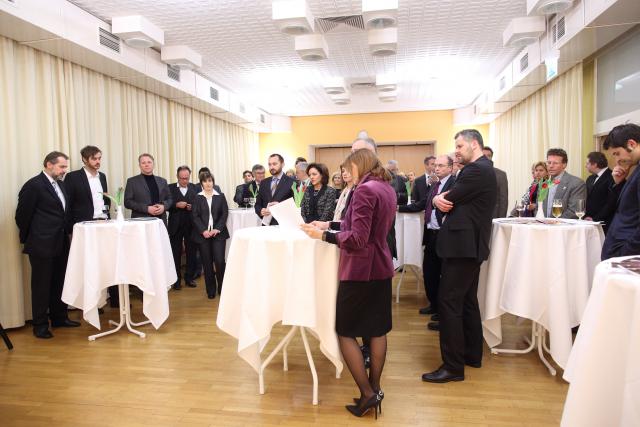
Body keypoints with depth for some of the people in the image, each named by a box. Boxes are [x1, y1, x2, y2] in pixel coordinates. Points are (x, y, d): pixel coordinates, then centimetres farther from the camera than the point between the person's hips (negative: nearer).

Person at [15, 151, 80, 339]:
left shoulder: (60, 184, 12)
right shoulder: (33, 185, -12)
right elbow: (22, 215, -8)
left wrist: (66, 233, 10)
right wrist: (28, 239, 0)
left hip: (61, 243, 7)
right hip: (41, 244, -7)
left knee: (59, 283, 15)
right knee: (41, 285, 4)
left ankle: (59, 317, 28)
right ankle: (40, 324, 15)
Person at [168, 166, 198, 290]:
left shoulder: (194, 188, 6)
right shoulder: (170, 188, 2)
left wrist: (192, 207, -15)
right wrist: (176, 205, -18)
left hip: (191, 224, 1)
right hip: (176, 225, -1)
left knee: (191, 252, 7)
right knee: (176, 253, 6)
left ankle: (189, 277, 20)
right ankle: (176, 279, 15)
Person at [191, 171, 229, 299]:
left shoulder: (220, 196, 7)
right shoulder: (197, 198, 6)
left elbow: (224, 214, 3)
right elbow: (194, 216, 1)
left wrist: (217, 229, -9)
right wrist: (203, 231, -11)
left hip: (219, 233, 0)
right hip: (202, 234, 1)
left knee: (220, 261, -8)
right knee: (207, 263, 3)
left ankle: (222, 288, 9)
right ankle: (211, 290, 14)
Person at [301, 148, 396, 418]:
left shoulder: (365, 190, -19)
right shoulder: (387, 189, 9)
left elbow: (358, 239, -24)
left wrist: (323, 236, -17)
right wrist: (331, 225, 10)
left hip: (360, 270, -9)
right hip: (381, 268, 9)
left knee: (345, 331, 4)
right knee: (377, 329, 15)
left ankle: (367, 393, 6)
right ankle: (375, 388, 25)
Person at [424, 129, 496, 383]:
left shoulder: (476, 170, -16)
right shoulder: (482, 169, 18)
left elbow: (448, 200, -18)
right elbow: (448, 199, 10)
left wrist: (441, 199, 4)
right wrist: (440, 199, -11)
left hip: (463, 245, -11)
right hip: (470, 244, 11)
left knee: (448, 302, -8)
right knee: (467, 301, 17)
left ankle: (453, 366, -1)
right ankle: (472, 354, 29)